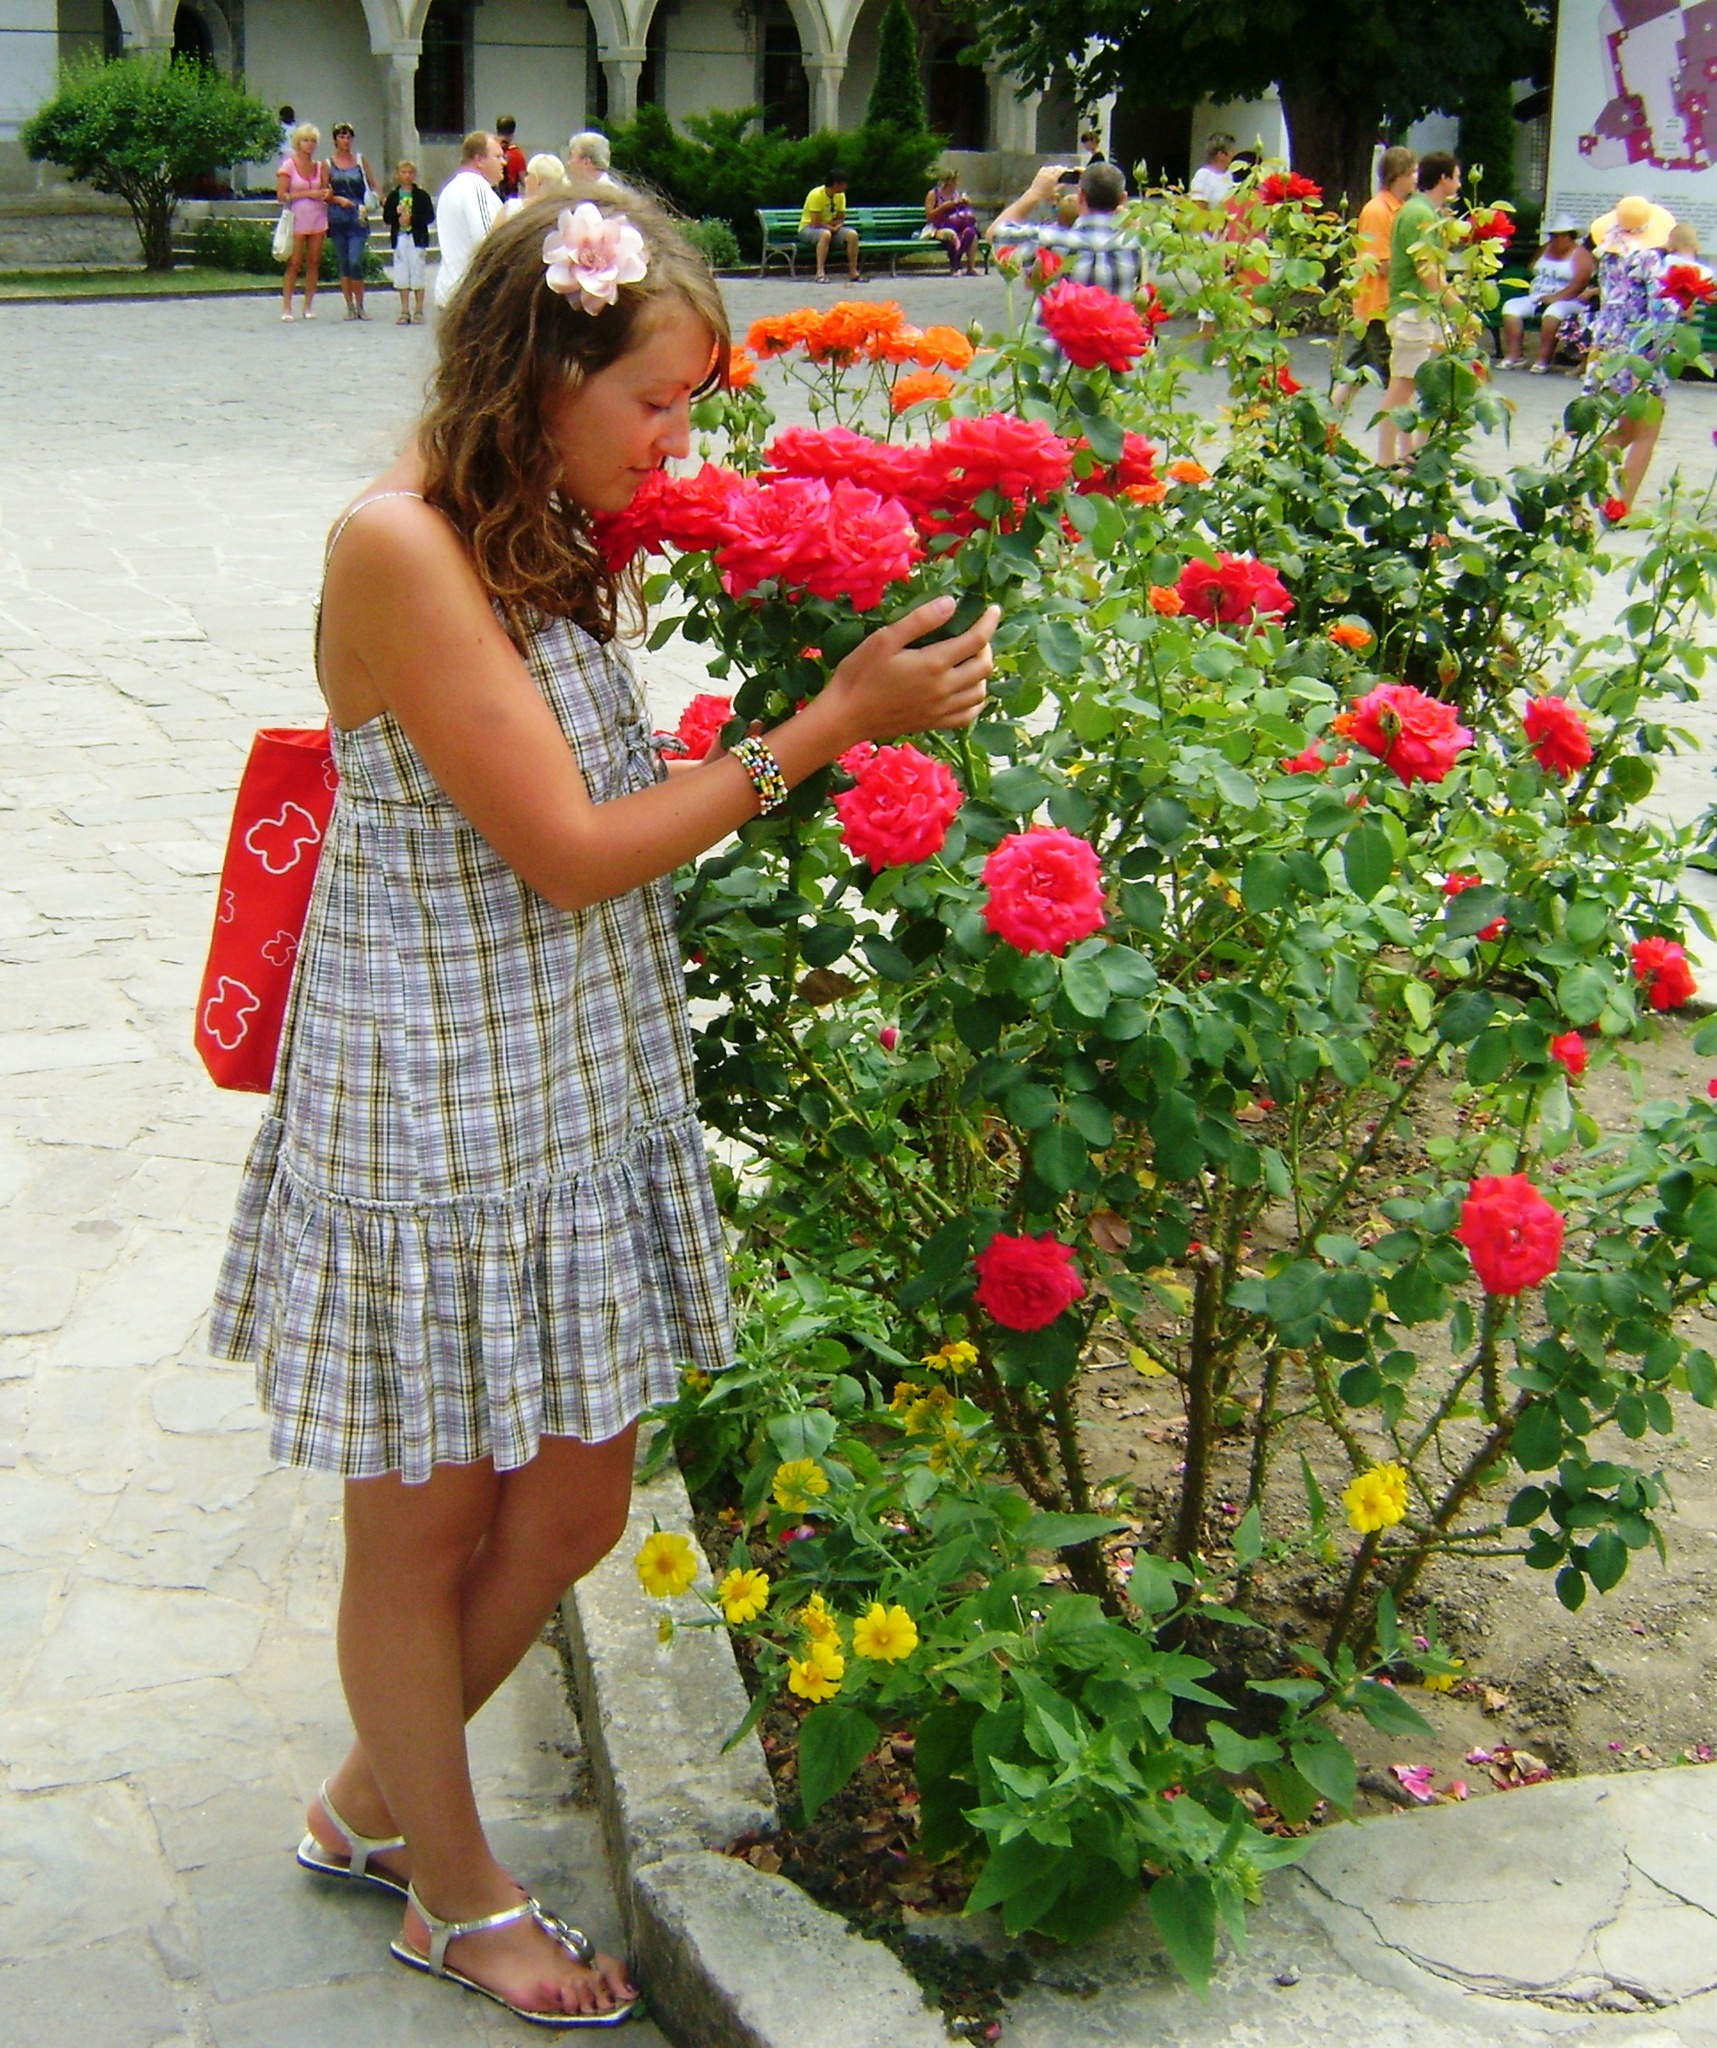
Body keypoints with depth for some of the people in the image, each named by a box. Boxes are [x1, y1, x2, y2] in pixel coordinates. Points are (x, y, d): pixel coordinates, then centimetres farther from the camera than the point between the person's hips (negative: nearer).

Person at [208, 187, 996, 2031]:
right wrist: (834, 722, -18)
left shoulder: (543, 542, 9)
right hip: (436, 1115, -9)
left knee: (571, 1507, 17)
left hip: (577, 1100, 9)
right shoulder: (399, 548, -19)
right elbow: (568, 851, -20)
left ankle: (375, 1798, 40)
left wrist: (835, 694, 2)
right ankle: (454, 1894, 33)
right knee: (426, 1526, 11)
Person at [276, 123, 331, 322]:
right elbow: (281, 195, -8)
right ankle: (286, 307, -5)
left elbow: (326, 193, 17)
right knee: (294, 264, -7)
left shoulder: (320, 167, 11)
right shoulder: (289, 166, -2)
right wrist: (308, 194, -13)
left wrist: (328, 194, -7)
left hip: (317, 219, 4)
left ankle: (308, 306, 8)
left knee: (314, 263, 2)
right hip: (297, 218, -4)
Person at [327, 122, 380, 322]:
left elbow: (373, 186, 8)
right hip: (337, 219, 1)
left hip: (358, 218, -1)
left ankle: (360, 306, 0)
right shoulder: (328, 164, 6)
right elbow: (324, 194, 4)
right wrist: (339, 199, -14)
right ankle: (349, 306, 11)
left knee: (355, 262, -12)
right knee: (344, 264, 4)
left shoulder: (361, 160, 8)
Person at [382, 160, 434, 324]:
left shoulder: (421, 195, -1)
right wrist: (397, 215, -15)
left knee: (418, 274, 0)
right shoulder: (393, 196, 7)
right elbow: (386, 217, 4)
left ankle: (419, 310, 7)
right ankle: (405, 311, 10)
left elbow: (430, 216, -7)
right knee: (401, 276, 4)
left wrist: (412, 219, -16)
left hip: (417, 238, -3)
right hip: (399, 238, 3)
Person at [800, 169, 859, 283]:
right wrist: (830, 226, -13)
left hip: (831, 228, 6)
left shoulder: (840, 195, 1)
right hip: (808, 229, -6)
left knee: (853, 234, -19)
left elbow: (841, 219, 6)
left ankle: (853, 273, -16)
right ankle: (820, 274, -45)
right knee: (825, 234, -40)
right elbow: (815, 223, -24)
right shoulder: (816, 194, -21)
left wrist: (836, 226, -16)